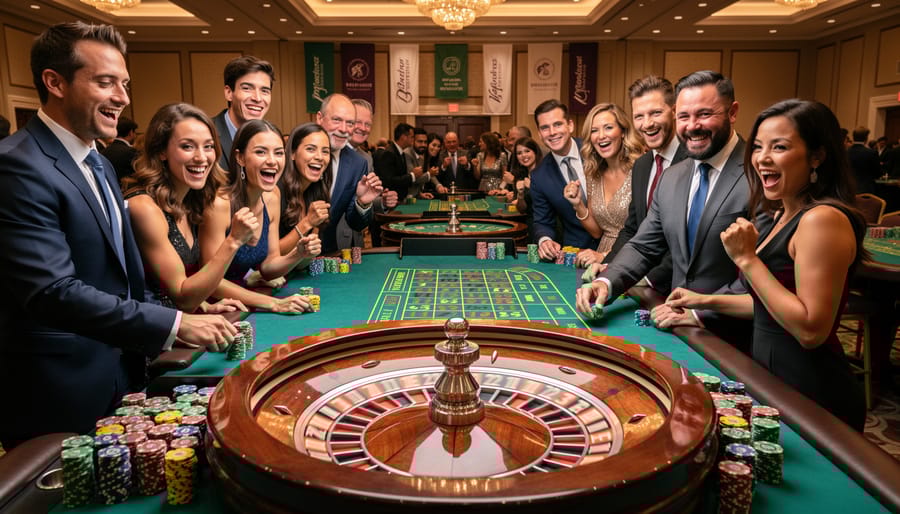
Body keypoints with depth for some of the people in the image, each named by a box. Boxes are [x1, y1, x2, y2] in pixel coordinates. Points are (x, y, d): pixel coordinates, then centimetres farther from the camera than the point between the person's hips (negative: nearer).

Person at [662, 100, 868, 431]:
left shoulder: (823, 219, -21)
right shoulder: (780, 217, 8)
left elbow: (811, 330, -25)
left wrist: (747, 258, -24)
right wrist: (706, 301, 12)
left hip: (810, 395, -9)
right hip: (772, 379, 9)